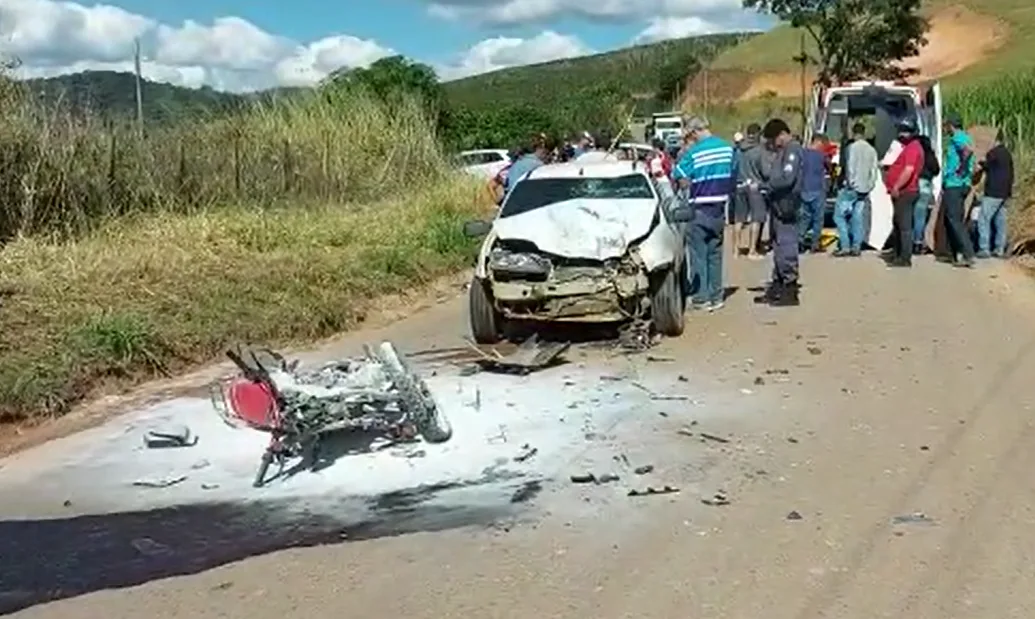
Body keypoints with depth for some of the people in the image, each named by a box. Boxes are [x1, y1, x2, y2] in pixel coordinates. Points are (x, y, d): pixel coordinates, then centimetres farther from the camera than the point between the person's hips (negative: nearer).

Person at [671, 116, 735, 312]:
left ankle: (701, 297, 3)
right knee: (715, 253, 15)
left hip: (699, 209, -6)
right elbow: (731, 176, 9)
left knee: (698, 254, 3)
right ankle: (717, 296, 18)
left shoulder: (693, 153, -16)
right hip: (719, 207, 6)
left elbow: (682, 180, -14)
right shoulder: (727, 148, 3)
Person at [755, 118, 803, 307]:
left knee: (786, 248, -7)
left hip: (786, 208, -10)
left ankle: (790, 291, -2)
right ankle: (776, 288, 24)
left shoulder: (793, 150, -12)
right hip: (778, 206, 10)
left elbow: (787, 179, -21)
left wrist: (763, 186, -15)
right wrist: (765, 186, 5)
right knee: (778, 248, 15)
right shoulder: (783, 151, 17)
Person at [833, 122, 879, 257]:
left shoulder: (851, 147, -8)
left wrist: (850, 182, -3)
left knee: (839, 215, 0)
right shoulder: (872, 150, 10)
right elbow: (875, 171, 8)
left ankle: (845, 246, -7)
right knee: (858, 218, 9)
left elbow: (849, 167, -13)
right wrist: (869, 185, 14)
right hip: (864, 189, 6)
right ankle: (856, 247, 7)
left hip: (851, 188, -6)